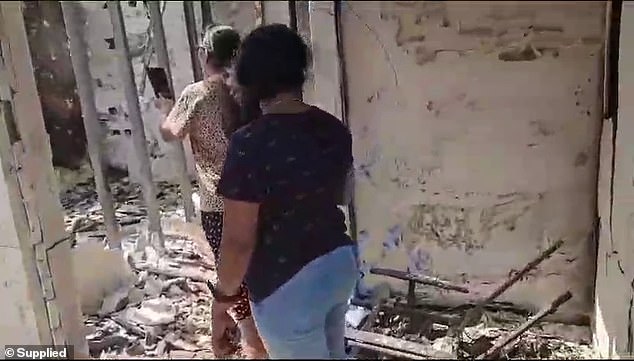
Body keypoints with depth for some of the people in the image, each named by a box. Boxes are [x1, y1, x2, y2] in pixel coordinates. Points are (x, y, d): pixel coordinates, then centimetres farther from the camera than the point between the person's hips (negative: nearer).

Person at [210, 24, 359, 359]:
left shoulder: (251, 144, -24)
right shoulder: (333, 128, -3)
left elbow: (238, 241, -21)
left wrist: (222, 299, -8)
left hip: (288, 286, -7)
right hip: (341, 264, 7)